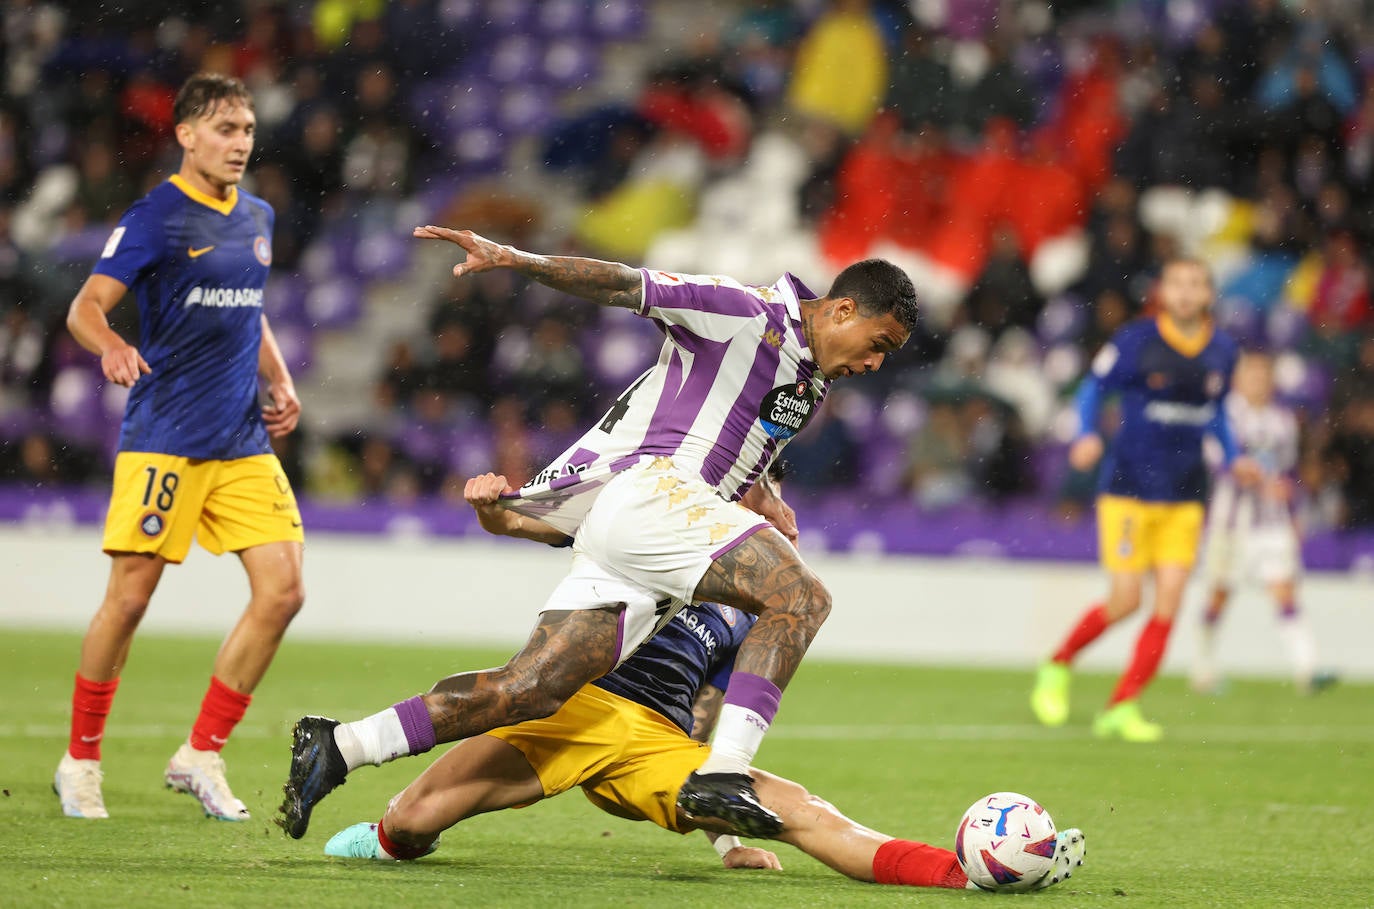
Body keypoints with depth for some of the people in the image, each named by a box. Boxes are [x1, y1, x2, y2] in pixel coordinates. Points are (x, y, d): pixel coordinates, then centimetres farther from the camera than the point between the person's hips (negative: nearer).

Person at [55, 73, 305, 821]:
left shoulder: (257, 219, 14)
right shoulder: (155, 217, -6)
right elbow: (85, 308, -12)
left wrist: (280, 382, 13)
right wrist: (111, 347, -33)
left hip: (245, 441, 6)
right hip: (163, 440, -6)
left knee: (282, 590, -5)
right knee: (130, 596, -6)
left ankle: (200, 756, 6)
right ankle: (81, 760, 11)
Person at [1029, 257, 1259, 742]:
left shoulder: (1222, 351, 4)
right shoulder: (1137, 341, -9)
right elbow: (1093, 388, -1)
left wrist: (1233, 458, 7)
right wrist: (1087, 436, -18)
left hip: (1185, 497, 4)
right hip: (1129, 488, -4)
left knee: (1169, 601, -6)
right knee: (1125, 601, -7)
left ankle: (1122, 707, 2)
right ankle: (1057, 667, 21)